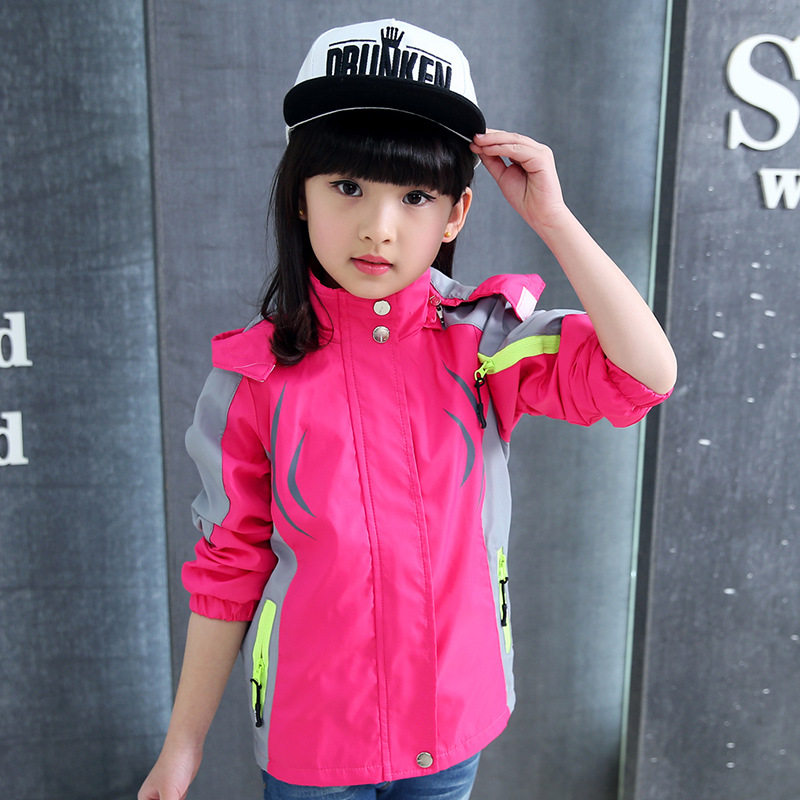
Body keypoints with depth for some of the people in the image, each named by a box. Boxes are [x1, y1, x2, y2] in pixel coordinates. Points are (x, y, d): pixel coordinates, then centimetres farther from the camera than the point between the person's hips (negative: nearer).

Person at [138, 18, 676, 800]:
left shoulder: (483, 341, -11)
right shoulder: (255, 373, -13)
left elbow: (646, 374, -23)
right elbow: (228, 569, -6)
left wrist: (552, 218, -23)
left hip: (452, 719, 1)